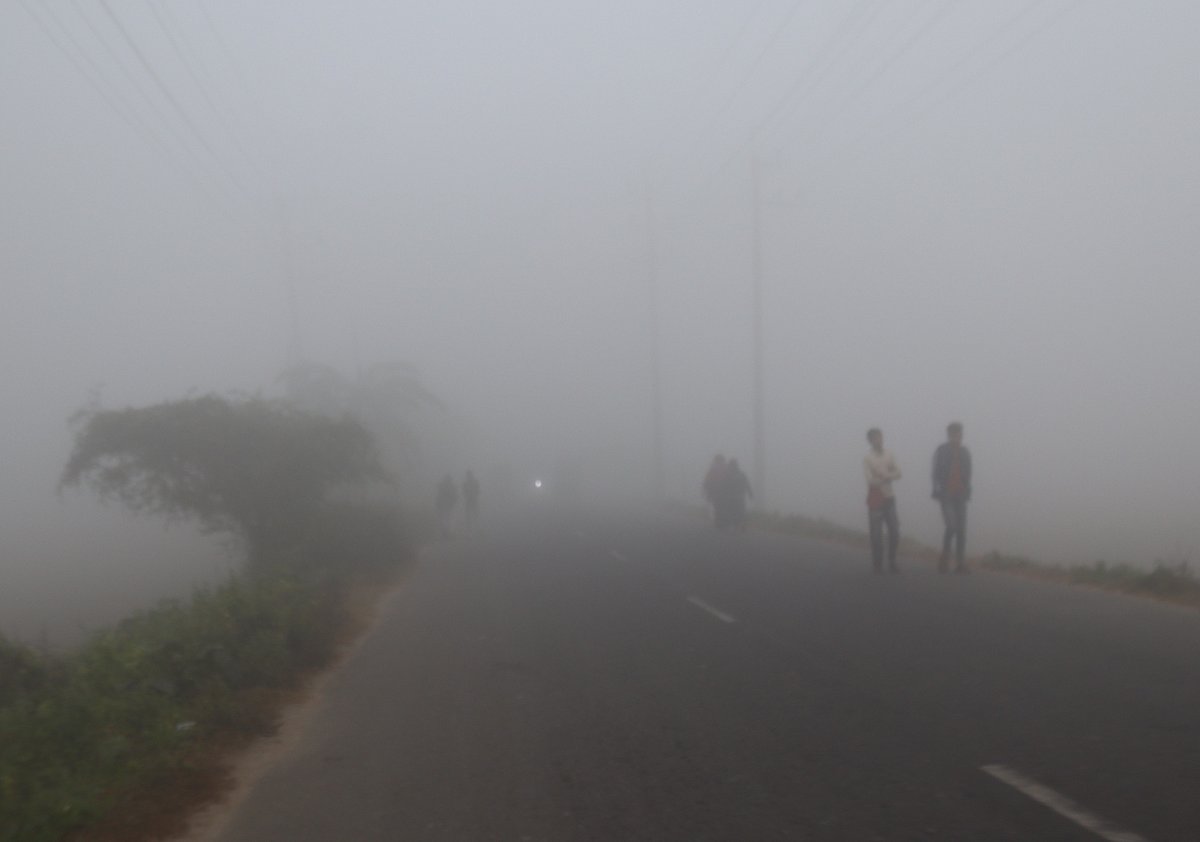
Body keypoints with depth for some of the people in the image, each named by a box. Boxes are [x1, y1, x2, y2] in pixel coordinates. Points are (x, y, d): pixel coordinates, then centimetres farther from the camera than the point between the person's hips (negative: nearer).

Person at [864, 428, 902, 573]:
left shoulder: (889, 455, 7)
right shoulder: (867, 458, -9)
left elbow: (898, 473, 1)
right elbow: (871, 480, -15)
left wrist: (883, 476, -16)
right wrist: (889, 476, -10)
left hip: (889, 498, 5)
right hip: (875, 499, -5)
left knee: (894, 531, 2)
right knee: (876, 533, -2)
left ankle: (892, 563, 12)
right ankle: (877, 564, 5)